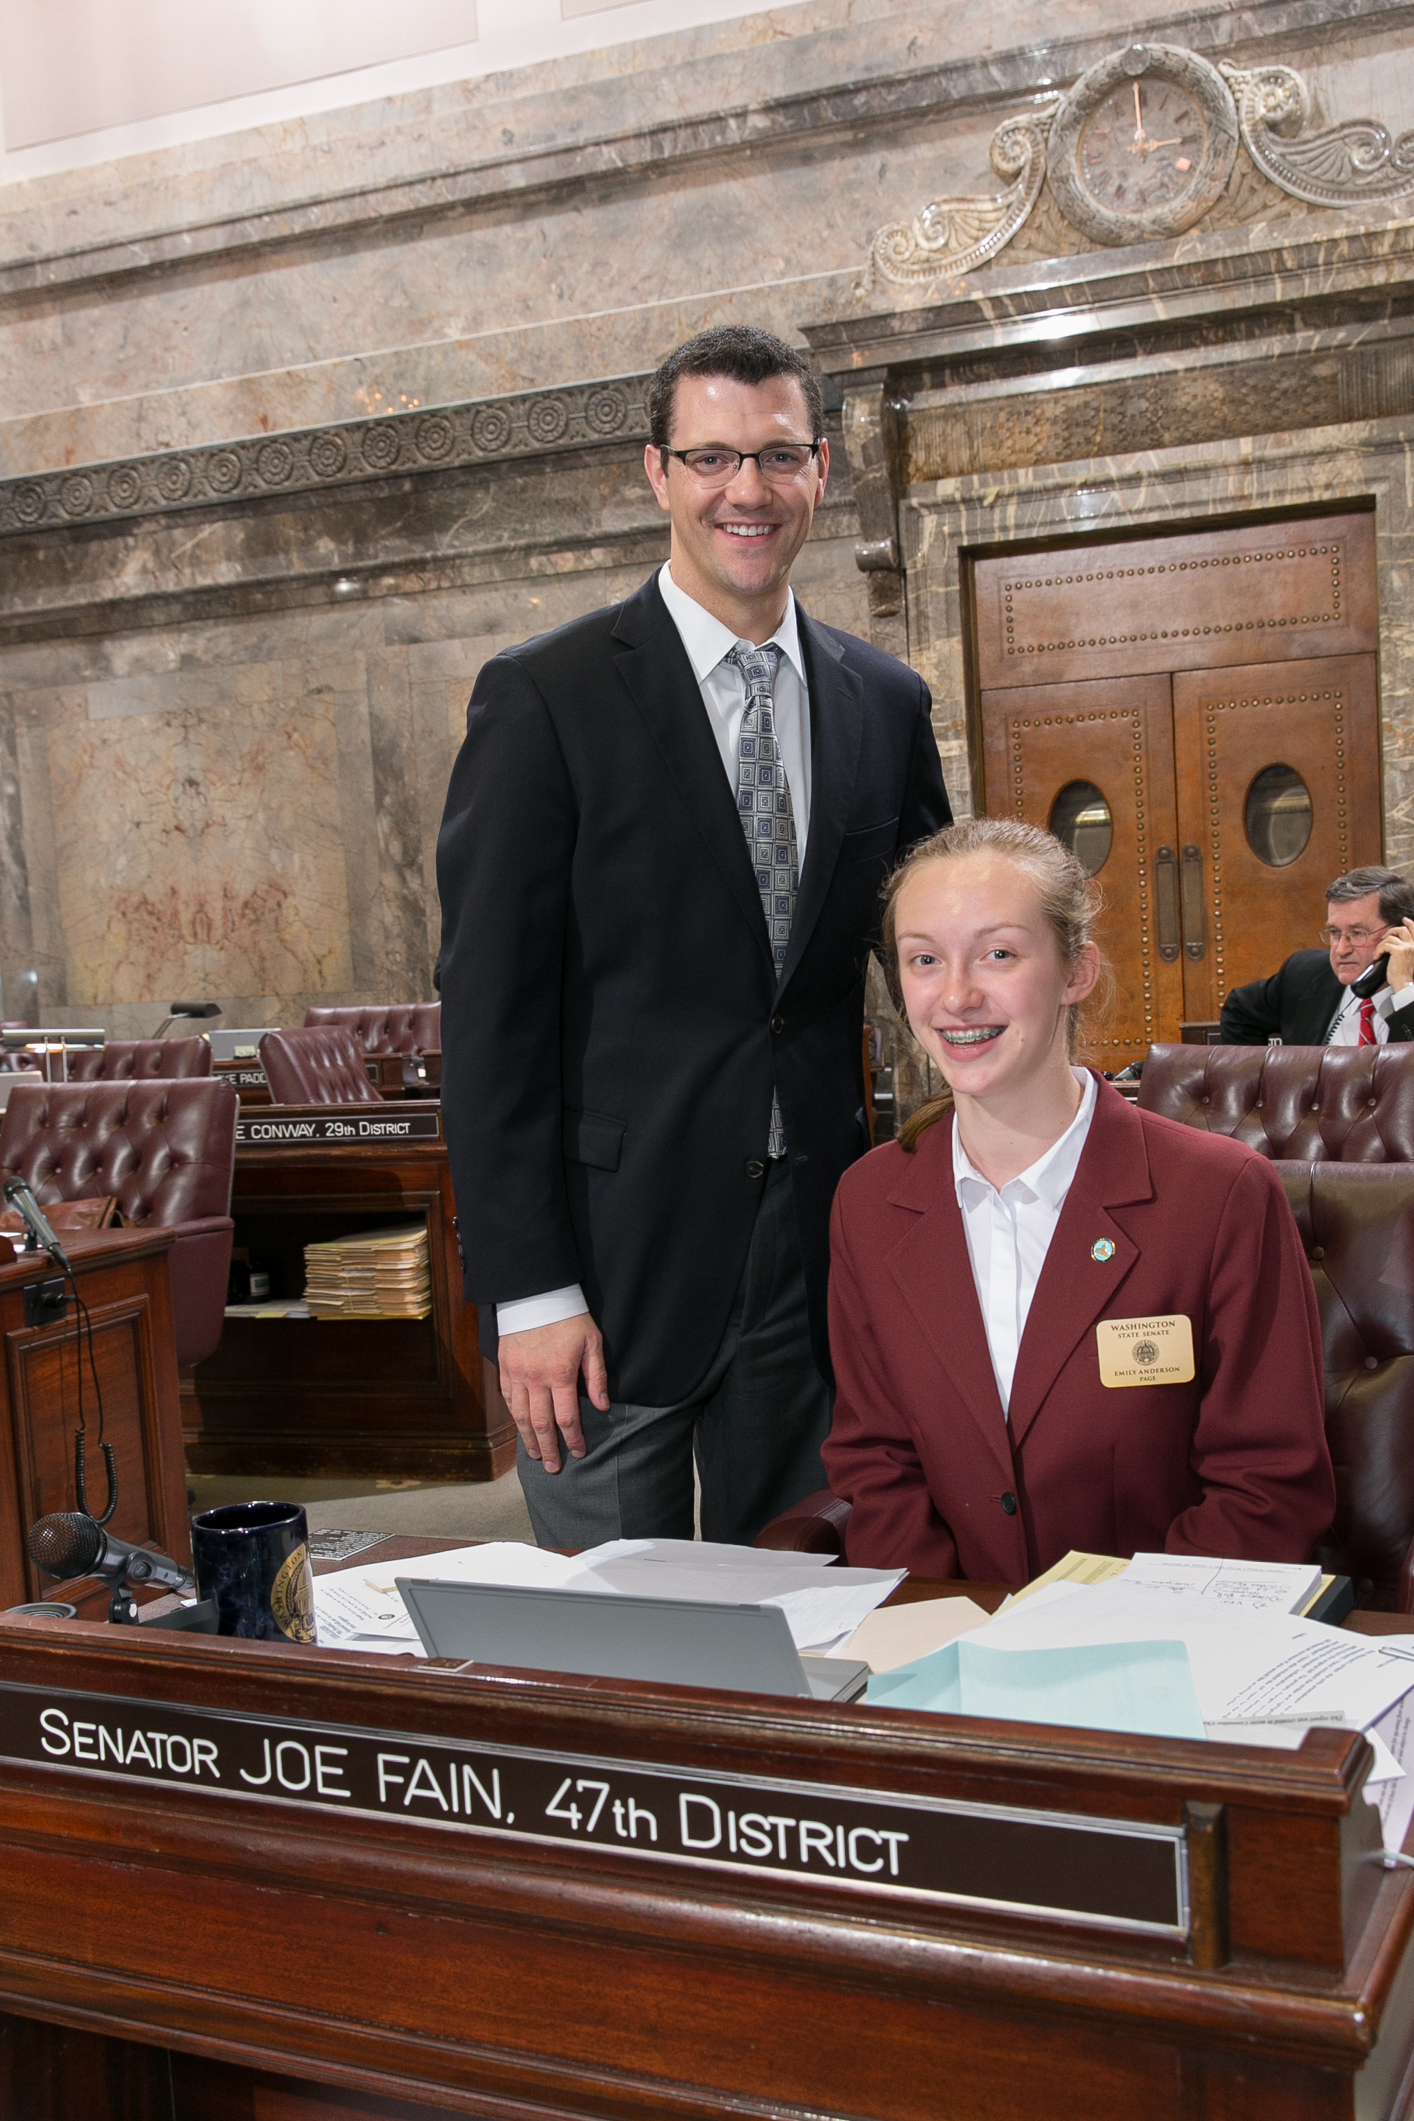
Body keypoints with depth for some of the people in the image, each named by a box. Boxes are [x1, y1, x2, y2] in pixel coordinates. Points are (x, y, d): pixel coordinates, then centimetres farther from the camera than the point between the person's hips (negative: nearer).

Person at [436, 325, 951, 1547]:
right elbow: (490, 1011, -9)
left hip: (815, 1252, 4)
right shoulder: (545, 699, -6)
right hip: (616, 1253, -4)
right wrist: (527, 1290, -13)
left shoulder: (886, 703, 8)